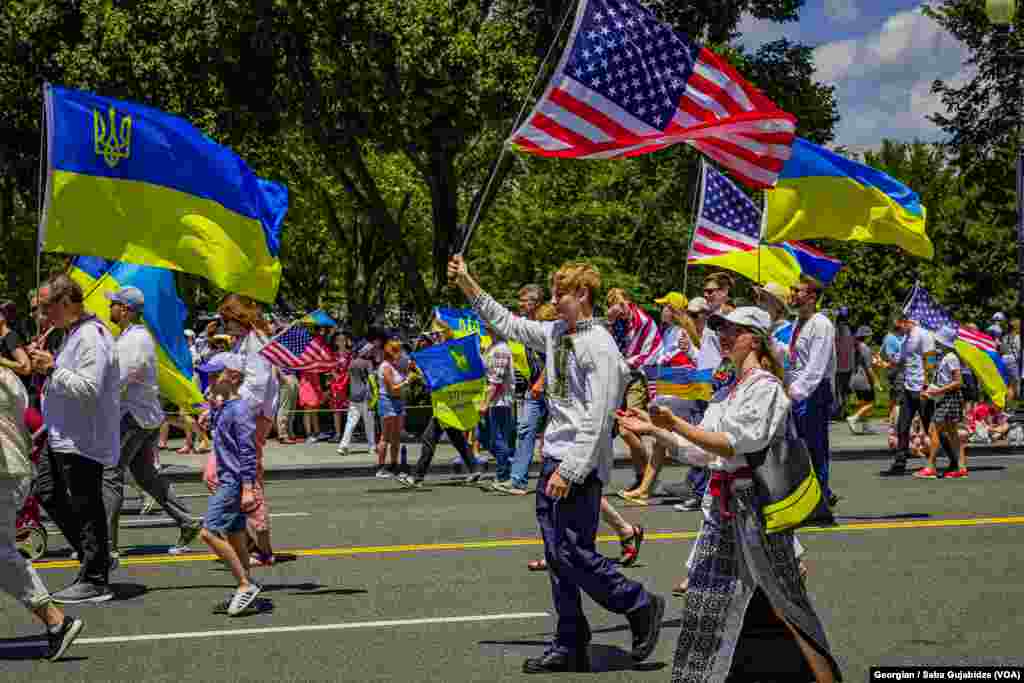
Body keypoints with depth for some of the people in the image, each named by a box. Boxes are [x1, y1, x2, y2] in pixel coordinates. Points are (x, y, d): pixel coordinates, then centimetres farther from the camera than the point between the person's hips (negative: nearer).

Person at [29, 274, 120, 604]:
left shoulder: (90, 337, -19)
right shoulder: (74, 333, 15)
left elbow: (89, 388, -26)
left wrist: (53, 367, -21)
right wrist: (46, 367, 9)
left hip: (83, 440, -11)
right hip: (64, 437, 11)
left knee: (86, 508, -4)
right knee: (47, 492, 17)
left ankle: (95, 581, 4)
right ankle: (96, 553, 24)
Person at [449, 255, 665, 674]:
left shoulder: (598, 345, -15)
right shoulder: (555, 333, 10)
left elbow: (597, 418, -19)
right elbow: (507, 324, 22)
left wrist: (570, 470, -21)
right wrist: (468, 286, 16)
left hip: (580, 465, -9)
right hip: (553, 457, 9)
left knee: (575, 555, -7)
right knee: (556, 556, 10)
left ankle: (641, 607, 12)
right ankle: (571, 645, 17)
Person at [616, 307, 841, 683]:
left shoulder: (766, 387, -10)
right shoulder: (726, 392, 16)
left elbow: (735, 445, -19)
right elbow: (701, 451, 16)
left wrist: (677, 425, -22)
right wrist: (653, 429, 10)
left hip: (755, 502, -8)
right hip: (722, 503, 8)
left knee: (776, 597, 0)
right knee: (707, 596, 5)